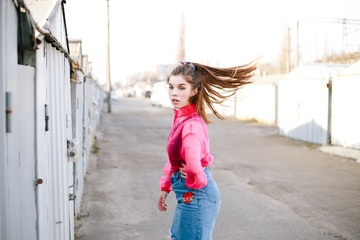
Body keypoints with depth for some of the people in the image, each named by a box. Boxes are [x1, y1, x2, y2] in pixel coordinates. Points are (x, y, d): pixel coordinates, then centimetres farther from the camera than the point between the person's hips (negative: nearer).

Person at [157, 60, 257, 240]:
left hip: (195, 197, -10)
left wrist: (196, 182, -21)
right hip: (188, 197, 10)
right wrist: (165, 187, 22)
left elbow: (193, 168, -42)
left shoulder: (191, 125, -26)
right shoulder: (180, 116, 4)